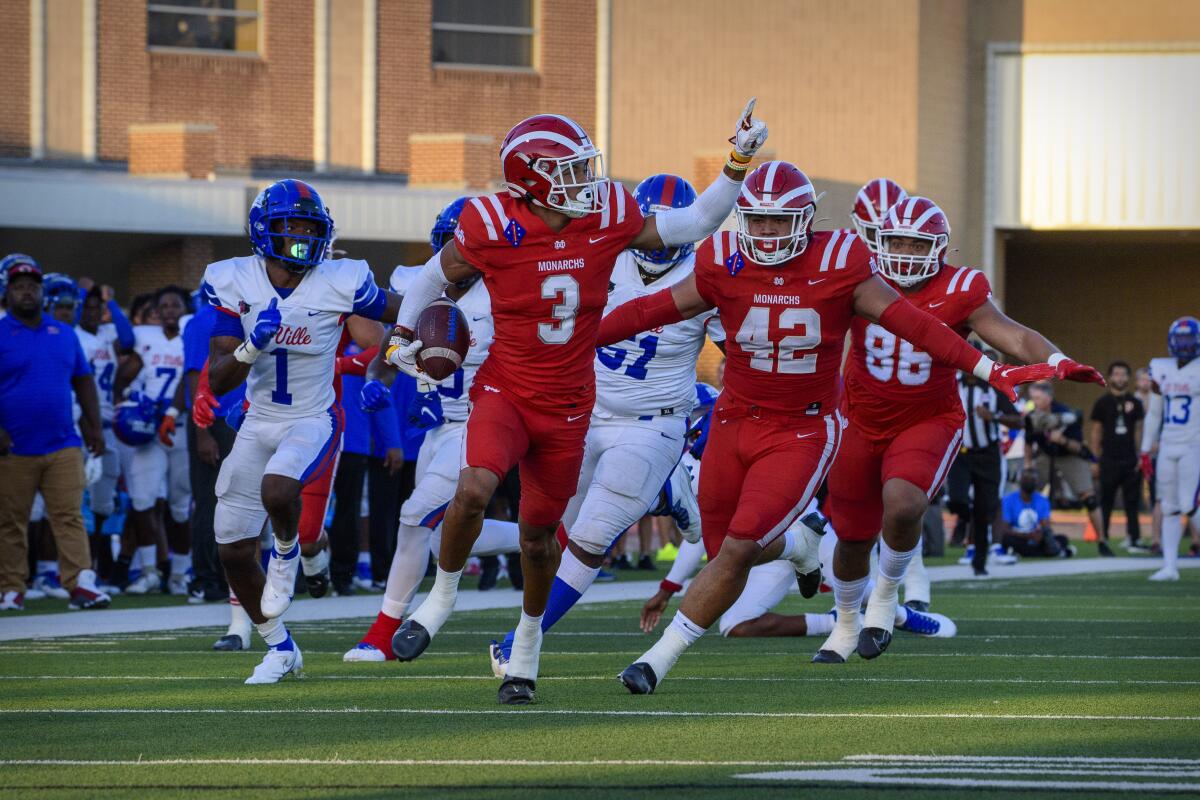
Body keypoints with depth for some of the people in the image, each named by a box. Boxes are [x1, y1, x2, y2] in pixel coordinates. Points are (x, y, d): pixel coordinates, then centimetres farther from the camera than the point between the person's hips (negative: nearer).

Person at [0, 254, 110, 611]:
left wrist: (94, 427, 14)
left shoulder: (64, 334, 13)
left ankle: (80, 582, -11)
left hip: (63, 445, 3)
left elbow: (83, 382, 20)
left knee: (69, 517, -6)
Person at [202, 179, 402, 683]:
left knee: (277, 490, -36)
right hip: (258, 426, 3)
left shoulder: (340, 283, -12)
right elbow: (217, 381, -12)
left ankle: (287, 553, -1)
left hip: (314, 422, -3)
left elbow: (400, 312, 8)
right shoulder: (234, 283, -9)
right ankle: (279, 648, 24)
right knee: (233, 553, 3)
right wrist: (252, 346, -28)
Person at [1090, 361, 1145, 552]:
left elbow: (1138, 431, 10)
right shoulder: (1103, 402, 2)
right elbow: (1096, 432, 4)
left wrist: (1141, 457, 2)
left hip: (1130, 461, 2)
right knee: (1106, 502, 2)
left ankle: (1133, 540, 6)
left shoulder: (1134, 403, 8)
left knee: (1132, 502, 3)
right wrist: (1095, 460, 0)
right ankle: (1103, 540, 7)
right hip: (1109, 461, -2)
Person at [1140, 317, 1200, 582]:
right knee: (1169, 509, 4)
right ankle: (1170, 566, 7)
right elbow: (1154, 415, 18)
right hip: (1167, 448, 5)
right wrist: (1146, 452, 17)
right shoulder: (1162, 371, 11)